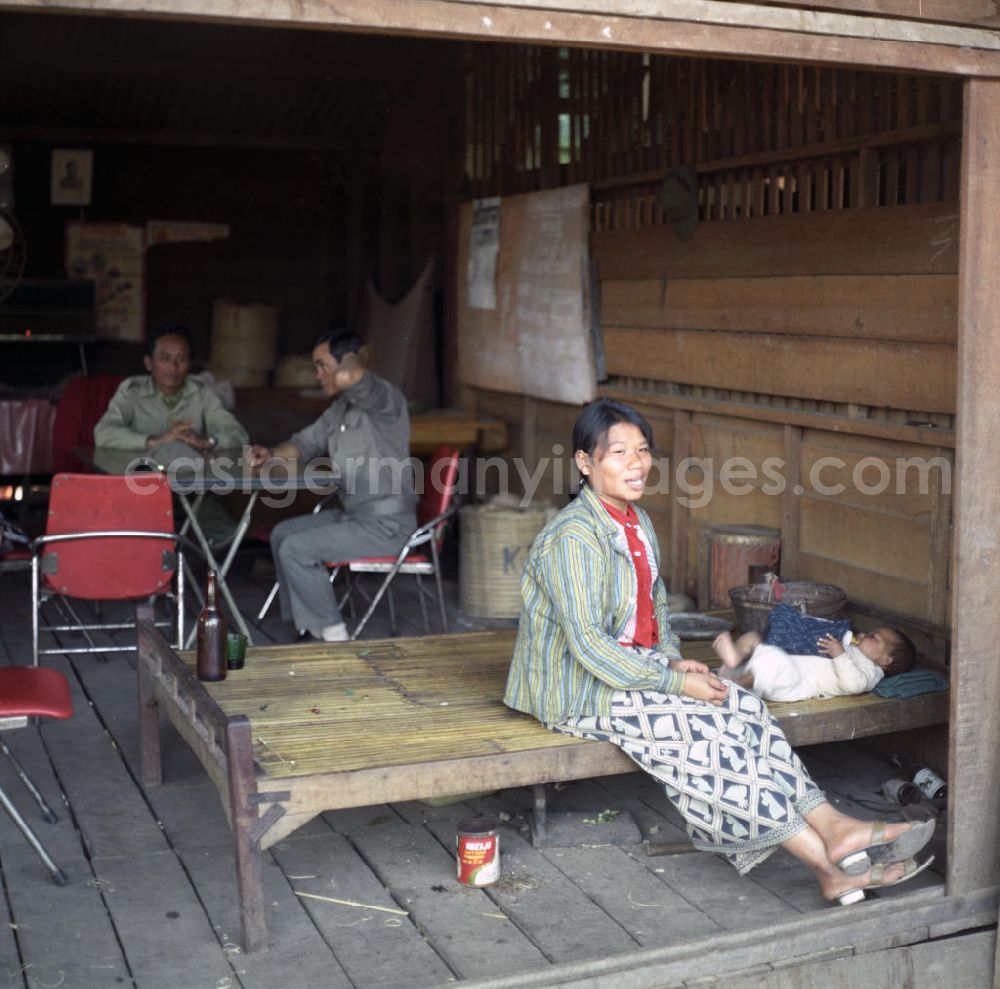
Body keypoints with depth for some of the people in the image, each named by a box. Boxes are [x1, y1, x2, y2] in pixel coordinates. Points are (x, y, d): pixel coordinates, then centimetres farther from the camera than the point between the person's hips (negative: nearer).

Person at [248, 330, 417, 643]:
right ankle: (309, 628, 11)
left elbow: (347, 378, -41)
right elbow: (305, 443, 23)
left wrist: (358, 359, -18)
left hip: (386, 525, -10)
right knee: (283, 534, 12)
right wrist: (272, 454, 4)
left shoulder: (384, 398, -19)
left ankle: (333, 634, -1)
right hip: (352, 514, 10)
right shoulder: (340, 408, 12)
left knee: (295, 549, -14)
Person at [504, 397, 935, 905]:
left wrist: (674, 659, -1)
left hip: (636, 668, 8)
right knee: (715, 737, -22)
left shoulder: (637, 522, 9)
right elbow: (588, 643, -23)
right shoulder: (574, 537, -20)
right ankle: (830, 864, -20)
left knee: (743, 707, -15)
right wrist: (674, 682, -22)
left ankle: (831, 827, -23)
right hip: (580, 692, -8)